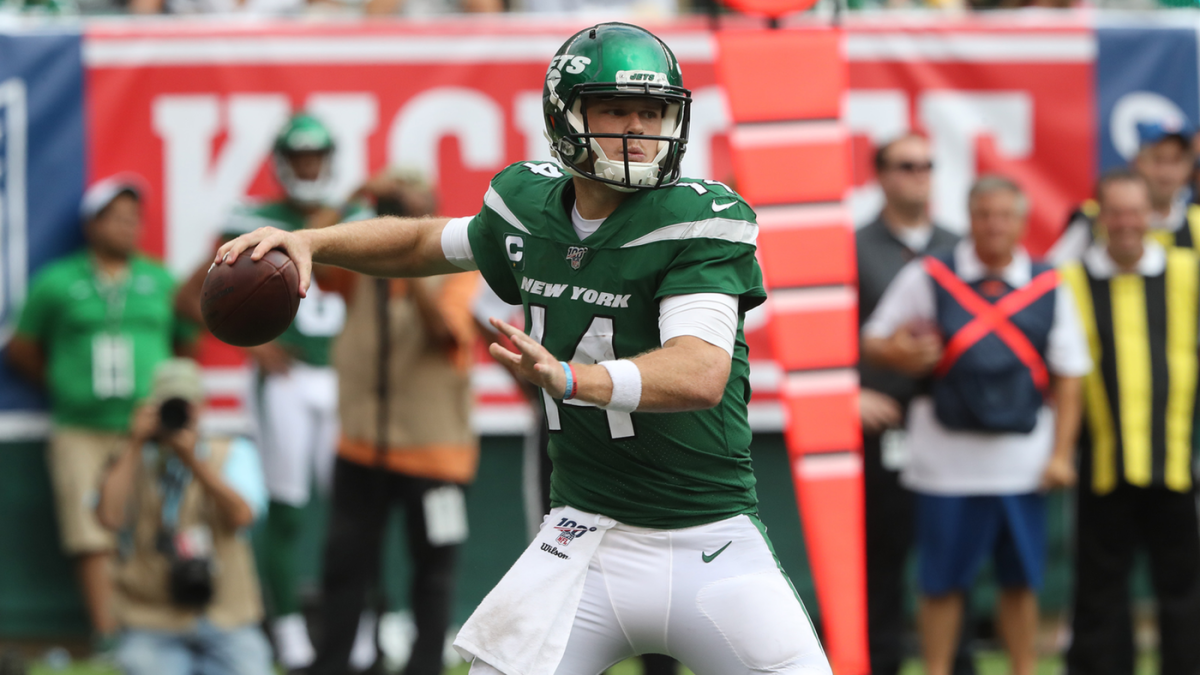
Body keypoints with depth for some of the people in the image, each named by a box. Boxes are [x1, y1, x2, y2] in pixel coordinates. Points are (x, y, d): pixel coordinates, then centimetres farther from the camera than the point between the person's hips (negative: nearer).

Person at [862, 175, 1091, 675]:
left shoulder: (1048, 288, 8)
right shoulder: (928, 277, 3)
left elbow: (1068, 377, 9)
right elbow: (871, 343, 7)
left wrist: (1061, 454, 2)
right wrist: (898, 356, -16)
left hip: (1022, 461, 1)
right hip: (946, 460, -1)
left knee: (1020, 580, 6)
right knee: (941, 582, 2)